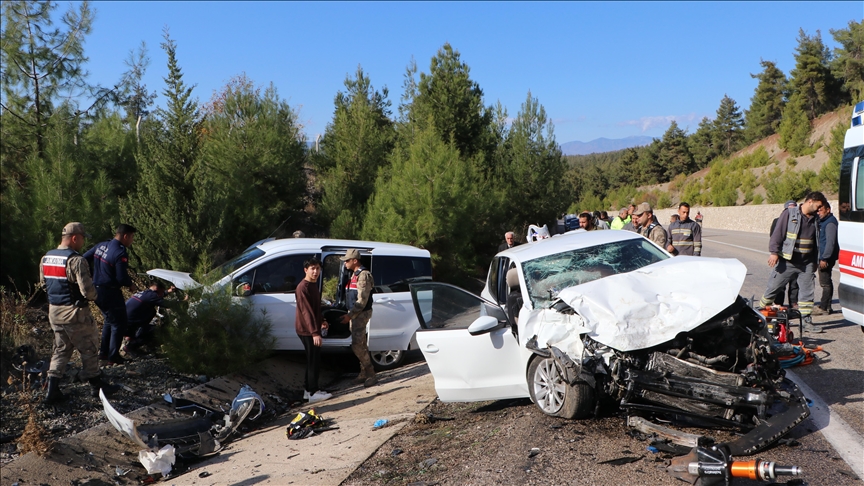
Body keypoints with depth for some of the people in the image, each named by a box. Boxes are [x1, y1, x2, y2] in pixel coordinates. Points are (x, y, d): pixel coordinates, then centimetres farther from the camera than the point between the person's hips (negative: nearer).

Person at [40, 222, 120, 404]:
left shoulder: (45, 258, 6)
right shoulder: (76, 260, -21)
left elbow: (43, 283, 14)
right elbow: (87, 289, -24)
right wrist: (94, 296, -3)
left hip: (54, 311, 8)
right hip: (75, 313, -7)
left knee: (60, 349, 16)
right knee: (88, 349, 8)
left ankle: (52, 391, 14)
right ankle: (97, 386, 20)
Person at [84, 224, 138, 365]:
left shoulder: (101, 246, 5)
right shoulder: (120, 253, -20)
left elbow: (85, 259, 11)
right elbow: (122, 278, -24)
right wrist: (131, 285, -4)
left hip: (97, 291, 9)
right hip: (110, 293, -9)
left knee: (109, 320, 24)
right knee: (118, 324, 4)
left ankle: (104, 352, 30)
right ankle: (113, 357, 6)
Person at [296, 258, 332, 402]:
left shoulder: (313, 284, 10)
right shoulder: (303, 287, -21)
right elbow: (307, 311, -27)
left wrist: (321, 320, 31)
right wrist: (315, 332, -30)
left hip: (312, 329, 10)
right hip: (307, 331, -10)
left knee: (313, 360, 15)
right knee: (314, 361, -5)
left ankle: (310, 390, 23)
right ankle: (313, 393, 2)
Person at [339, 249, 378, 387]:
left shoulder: (363, 275, -18)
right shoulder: (355, 274, 14)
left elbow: (362, 301, -22)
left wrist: (349, 316, -21)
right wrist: (350, 314, 16)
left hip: (361, 313, -10)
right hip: (355, 313, 10)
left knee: (357, 346, -11)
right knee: (360, 345, 14)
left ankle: (371, 375, -5)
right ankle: (364, 373, 22)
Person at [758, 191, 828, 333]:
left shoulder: (815, 219, 11)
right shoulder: (789, 213, -5)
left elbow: (815, 242, 20)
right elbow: (778, 233, -9)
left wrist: (814, 261, 21)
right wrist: (774, 252, -17)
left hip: (806, 264, 5)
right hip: (786, 261, -5)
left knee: (807, 292, 5)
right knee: (773, 288, 0)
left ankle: (806, 321, 12)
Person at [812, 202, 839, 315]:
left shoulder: (830, 223, -15)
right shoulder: (822, 222, 17)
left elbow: (830, 242, -21)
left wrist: (824, 258, -23)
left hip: (826, 257, -11)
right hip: (822, 256, 11)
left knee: (825, 283, -7)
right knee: (826, 282, 15)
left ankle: (824, 307, -5)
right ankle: (826, 306, 23)